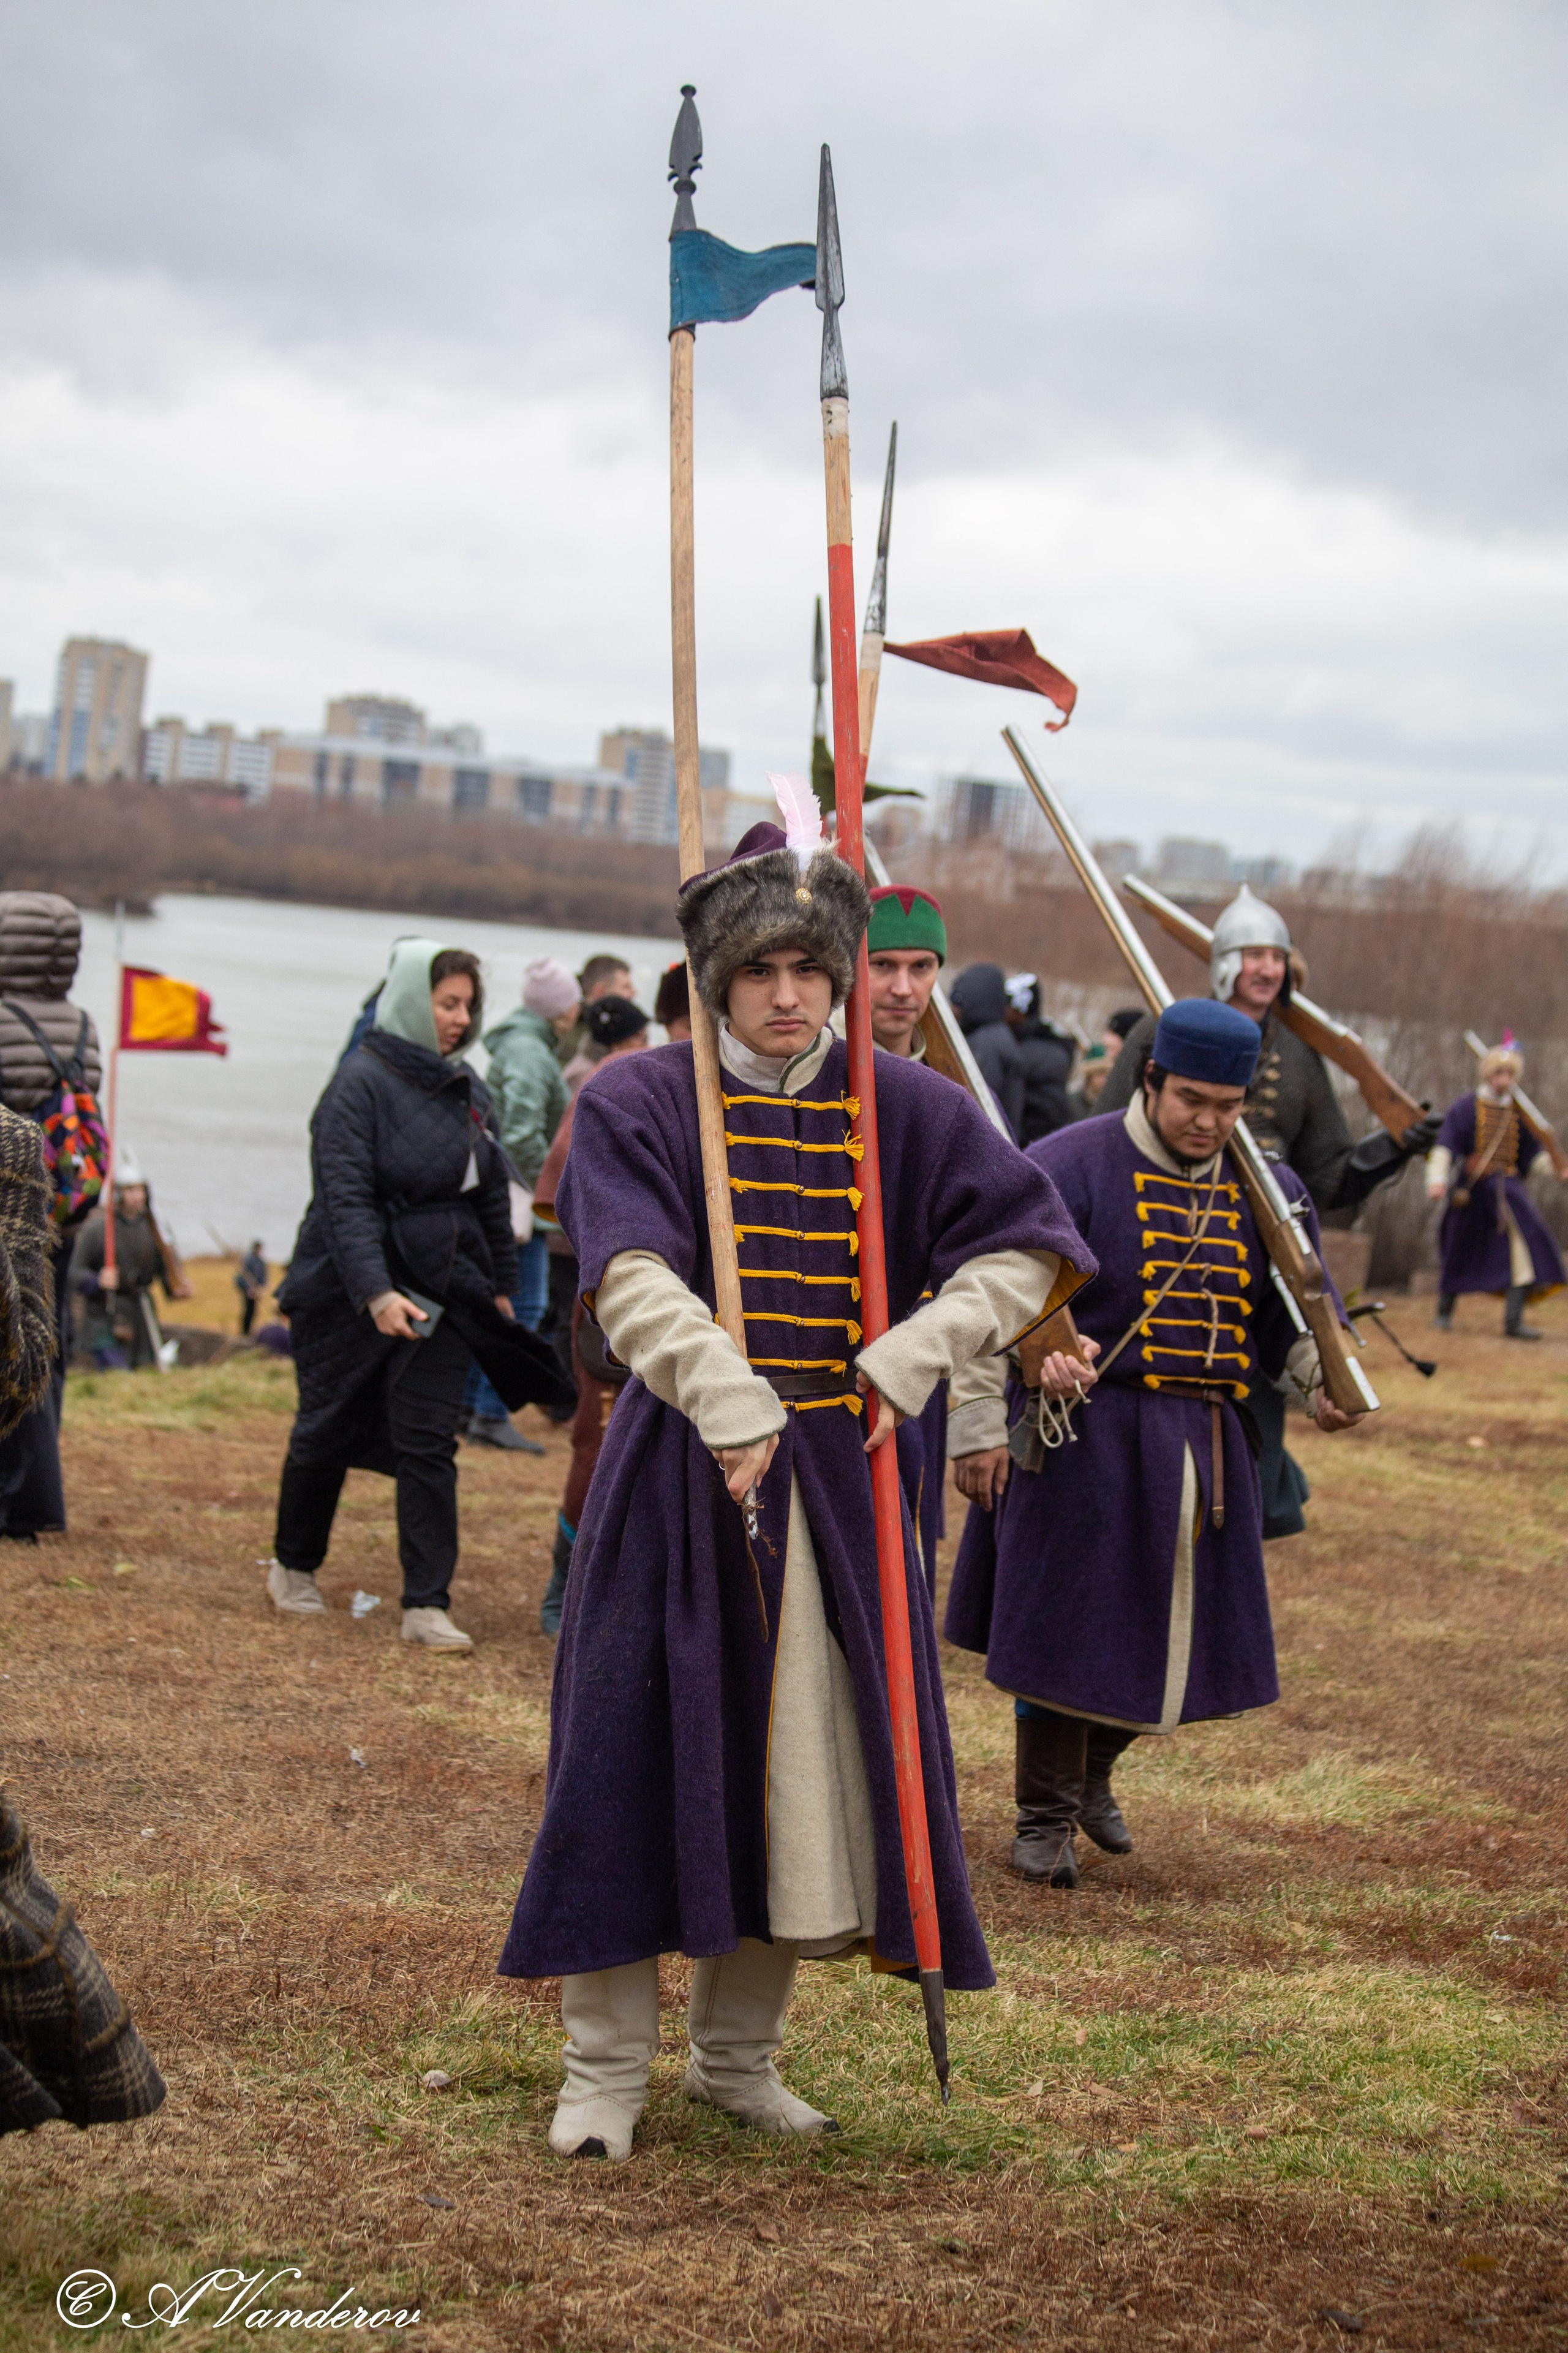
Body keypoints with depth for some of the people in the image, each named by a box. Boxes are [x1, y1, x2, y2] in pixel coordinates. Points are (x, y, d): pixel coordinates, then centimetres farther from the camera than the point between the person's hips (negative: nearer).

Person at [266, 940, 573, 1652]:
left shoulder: (467, 1090, 8)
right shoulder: (361, 1085, -13)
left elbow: (491, 1194, 18)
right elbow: (345, 1199, -21)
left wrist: (500, 1286, 17)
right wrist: (376, 1293, -31)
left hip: (441, 1293, 5)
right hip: (349, 1295, -5)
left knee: (430, 1445, -3)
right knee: (328, 1433, 10)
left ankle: (427, 1605, -3)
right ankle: (293, 1568, 32)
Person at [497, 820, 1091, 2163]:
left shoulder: (903, 1109, 5)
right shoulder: (638, 1104, -3)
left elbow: (1028, 1248, 5)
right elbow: (636, 1278, -18)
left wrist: (915, 1355, -8)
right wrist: (731, 1405, -31)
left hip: (834, 1480, 3)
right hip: (678, 1473, -2)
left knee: (813, 1760, 5)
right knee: (643, 1753, -2)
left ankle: (739, 2056, 22)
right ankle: (606, 2069, 10)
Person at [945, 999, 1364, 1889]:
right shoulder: (1067, 1169, -9)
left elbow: (1291, 1313, 21)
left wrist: (1325, 1380, 3)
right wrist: (979, 1424, -12)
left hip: (1203, 1448, 5)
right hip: (1085, 1440, -5)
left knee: (1180, 1630, 11)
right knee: (1067, 1631, -3)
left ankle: (1093, 1771, 36)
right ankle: (1046, 1817, 13)